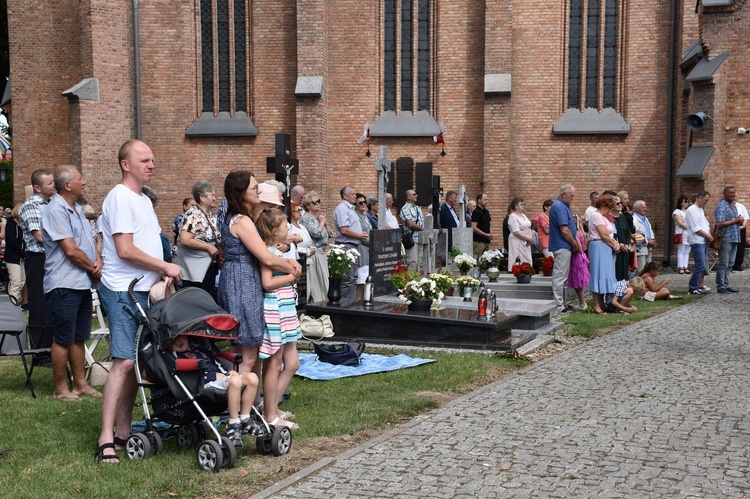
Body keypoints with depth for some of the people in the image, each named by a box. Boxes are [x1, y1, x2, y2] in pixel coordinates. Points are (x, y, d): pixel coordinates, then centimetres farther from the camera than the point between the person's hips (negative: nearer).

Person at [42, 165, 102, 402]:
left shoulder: (77, 209, 16)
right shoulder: (56, 210, -14)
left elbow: (90, 241, 17)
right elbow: (71, 250, -19)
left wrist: (98, 261, -3)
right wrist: (93, 268, -7)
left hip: (83, 283, 9)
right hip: (64, 285, -9)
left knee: (79, 337, 14)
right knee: (64, 338, -2)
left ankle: (80, 383, 22)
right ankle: (61, 388, 6)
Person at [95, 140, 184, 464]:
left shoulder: (143, 199, 19)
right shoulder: (120, 197, -11)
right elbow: (125, 250, -18)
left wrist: (162, 274, 7)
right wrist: (165, 266, -11)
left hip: (145, 291, 9)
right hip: (124, 292, -9)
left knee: (136, 362, 9)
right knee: (124, 362, -14)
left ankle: (123, 431, 16)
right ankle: (106, 440, -13)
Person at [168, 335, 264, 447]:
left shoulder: (203, 350, 36)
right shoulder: (175, 355, 16)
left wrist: (228, 373, 8)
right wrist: (214, 376, -10)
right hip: (206, 384, -7)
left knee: (252, 377, -21)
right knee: (235, 381, -36)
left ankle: (245, 420, -14)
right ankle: (233, 425, -30)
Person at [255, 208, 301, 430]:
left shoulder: (276, 251, 16)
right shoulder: (268, 252, -15)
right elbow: (267, 283, -24)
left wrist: (293, 272, 4)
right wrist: (292, 276, -13)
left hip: (285, 310, 10)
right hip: (274, 310, -10)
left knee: (292, 364, 13)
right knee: (274, 365, -1)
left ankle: (271, 407, 21)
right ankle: (271, 416, 7)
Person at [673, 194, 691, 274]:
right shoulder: (677, 212, 0)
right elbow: (680, 223, -10)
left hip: (689, 234, 6)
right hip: (682, 234, -6)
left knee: (687, 252, 2)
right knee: (681, 251, -8)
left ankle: (685, 267, 1)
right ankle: (680, 267, -9)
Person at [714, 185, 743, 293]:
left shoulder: (733, 206, 17)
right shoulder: (721, 206, -12)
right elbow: (720, 224, -21)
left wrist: (740, 221, 3)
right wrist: (735, 221, -17)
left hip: (734, 239, 9)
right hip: (725, 239, -9)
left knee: (730, 264, 11)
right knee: (723, 264, -5)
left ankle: (726, 286, 17)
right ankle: (720, 287, 0)